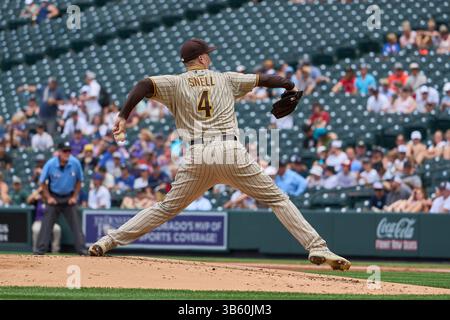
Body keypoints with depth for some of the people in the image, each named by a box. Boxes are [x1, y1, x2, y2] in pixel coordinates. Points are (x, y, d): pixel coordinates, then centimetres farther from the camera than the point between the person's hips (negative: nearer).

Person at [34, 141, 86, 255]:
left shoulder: (75, 163, -14)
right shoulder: (50, 164, -17)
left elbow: (79, 181, 2)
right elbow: (42, 182, -3)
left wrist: (75, 197, -3)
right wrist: (48, 197, -6)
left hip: (69, 198, 1)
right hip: (54, 198, -1)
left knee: (76, 224, -3)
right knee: (46, 224, -5)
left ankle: (82, 250, 0)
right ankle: (39, 251, -2)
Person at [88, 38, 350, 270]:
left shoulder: (176, 83, 14)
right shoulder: (226, 79, 17)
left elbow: (144, 85, -3)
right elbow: (263, 79, 24)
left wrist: (123, 117, -3)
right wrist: (289, 85, 43)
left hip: (196, 157, 1)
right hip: (231, 151, -1)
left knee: (167, 208, 14)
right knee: (277, 200, 4)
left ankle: (108, 242, 9)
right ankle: (317, 248, -7)